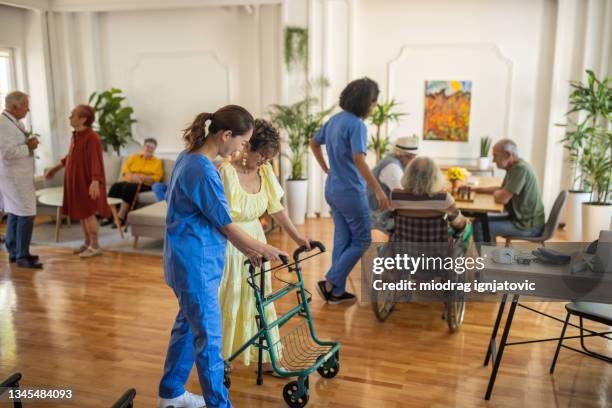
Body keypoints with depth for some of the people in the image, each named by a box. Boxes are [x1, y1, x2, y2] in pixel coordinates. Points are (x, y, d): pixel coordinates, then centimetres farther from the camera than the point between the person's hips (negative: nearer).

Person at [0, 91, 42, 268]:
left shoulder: (15, 122, 12)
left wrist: (30, 143, 4)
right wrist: (28, 147, -16)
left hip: (19, 175, 10)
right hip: (15, 177, -10)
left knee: (15, 213, 16)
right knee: (26, 215, -9)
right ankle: (22, 256, -1)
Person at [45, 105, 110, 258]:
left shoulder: (92, 137, -18)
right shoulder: (75, 136, 9)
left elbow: (95, 161, -25)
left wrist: (95, 182, -34)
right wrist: (56, 168, 29)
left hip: (87, 182, -9)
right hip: (75, 181, 9)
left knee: (88, 213, -2)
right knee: (81, 213, 14)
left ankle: (95, 246, 9)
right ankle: (87, 243, 25)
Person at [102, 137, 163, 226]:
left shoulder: (158, 161, 12)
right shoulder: (134, 157, 20)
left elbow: (156, 177, 0)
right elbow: (125, 170, 8)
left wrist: (143, 177, -16)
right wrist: (132, 177, -12)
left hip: (145, 185, -3)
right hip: (129, 182, 3)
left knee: (128, 188, -34)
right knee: (115, 186, -28)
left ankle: (121, 216, -34)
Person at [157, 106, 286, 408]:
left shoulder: (187, 158, 7)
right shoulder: (204, 172, -24)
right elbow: (226, 226, -15)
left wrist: (246, 248, 14)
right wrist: (262, 249, 1)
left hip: (187, 260, 10)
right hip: (196, 265, -10)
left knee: (188, 324, 22)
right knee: (208, 337, 2)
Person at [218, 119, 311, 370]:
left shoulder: (265, 171, -3)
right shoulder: (227, 172, -23)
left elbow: (276, 209, 5)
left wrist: (298, 237, 1)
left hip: (255, 238, 6)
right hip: (230, 244, -6)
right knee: (228, 301, 8)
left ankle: (265, 358, 25)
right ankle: (221, 357, 30)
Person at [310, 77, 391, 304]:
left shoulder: (334, 120, 7)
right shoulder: (357, 125, -19)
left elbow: (314, 144, 19)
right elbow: (359, 161, -29)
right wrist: (379, 190, -27)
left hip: (333, 189, 9)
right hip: (350, 191, -8)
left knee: (342, 238, 15)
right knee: (362, 240, 5)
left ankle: (337, 291, 21)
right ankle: (330, 283, 3)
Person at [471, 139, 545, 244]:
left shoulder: (520, 169, -24)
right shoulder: (514, 167, 7)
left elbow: (502, 199, -27)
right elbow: (502, 189, 22)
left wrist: (495, 193, -4)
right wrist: (477, 189, 13)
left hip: (528, 225, -10)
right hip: (521, 218, 10)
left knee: (479, 226, -13)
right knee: (484, 220, 16)